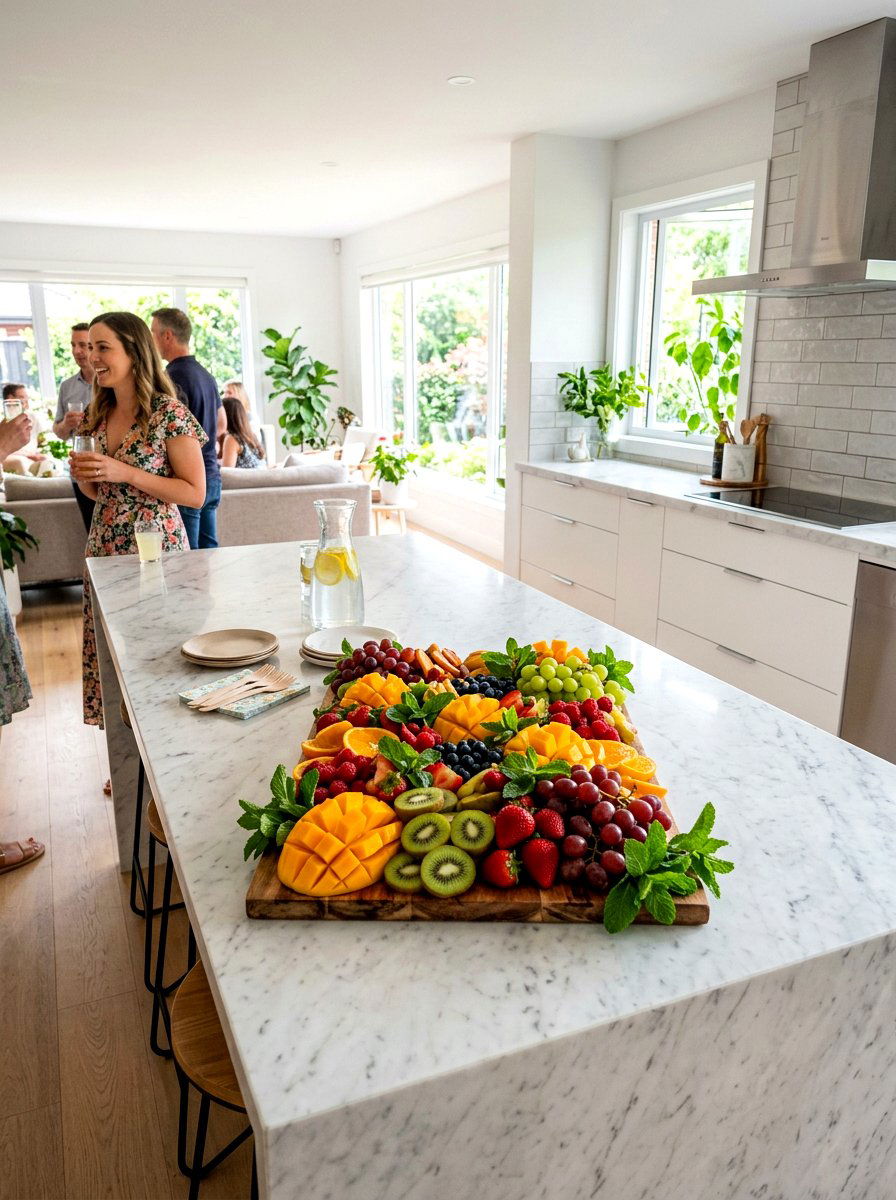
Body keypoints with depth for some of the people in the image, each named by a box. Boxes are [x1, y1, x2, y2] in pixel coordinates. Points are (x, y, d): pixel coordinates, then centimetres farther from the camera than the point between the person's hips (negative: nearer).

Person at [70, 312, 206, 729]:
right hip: (104, 548, 6)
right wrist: (83, 476, -5)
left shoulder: (170, 414, -10)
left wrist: (125, 472, -18)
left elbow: (195, 493, -12)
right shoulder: (97, 416, 10)